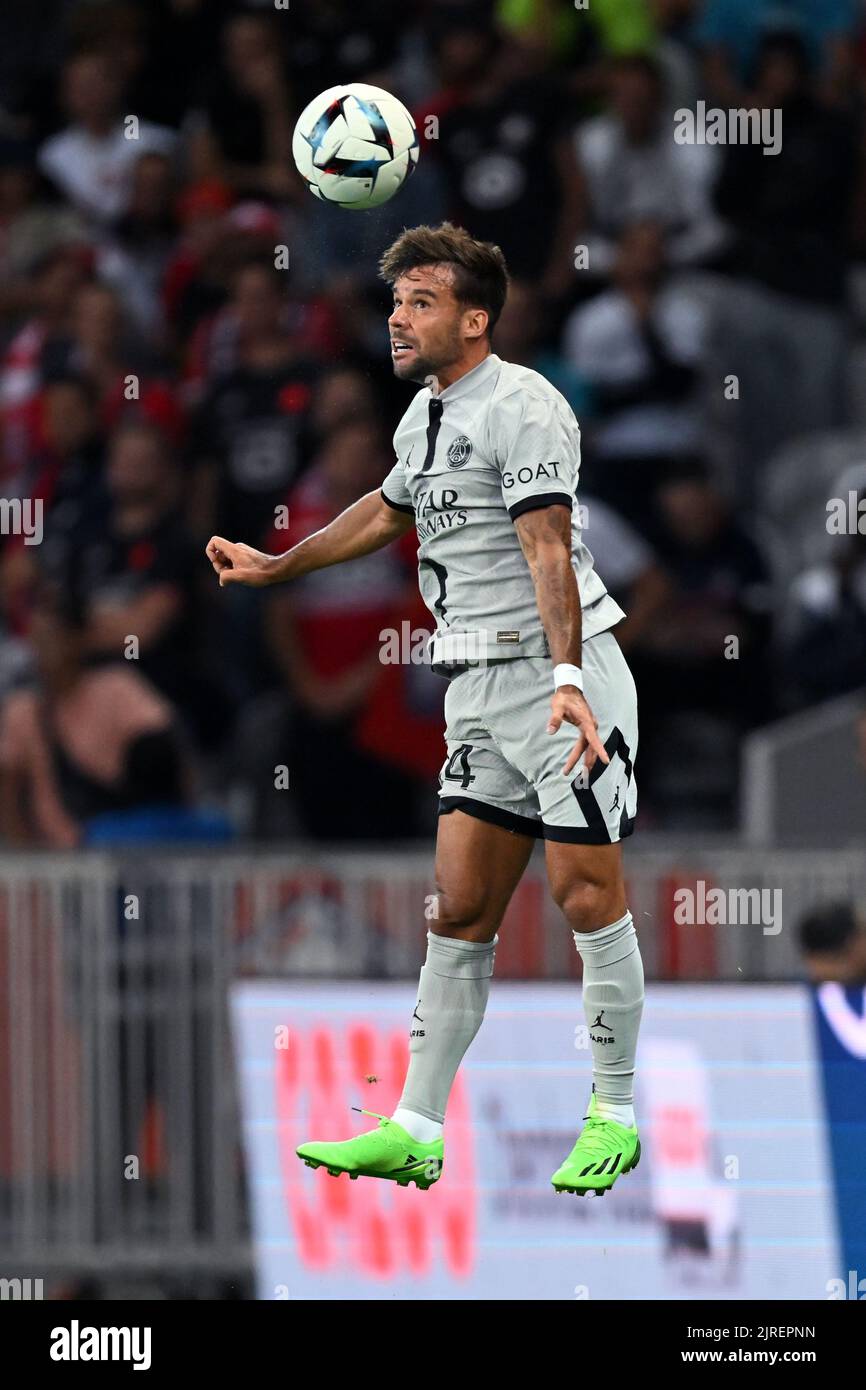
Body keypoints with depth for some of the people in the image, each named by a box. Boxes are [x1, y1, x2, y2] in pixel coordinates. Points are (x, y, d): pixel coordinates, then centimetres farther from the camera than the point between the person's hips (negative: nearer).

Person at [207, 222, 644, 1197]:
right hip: (479, 691, 8)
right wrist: (277, 567, 42)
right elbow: (390, 509, 34)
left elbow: (548, 549, -24)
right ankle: (415, 1131, 6)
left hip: (565, 677, -8)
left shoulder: (522, 406, -13)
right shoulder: (427, 412, 14)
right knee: (459, 909, 5)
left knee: (587, 895, -7)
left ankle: (613, 1117, 5)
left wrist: (566, 678, -35)